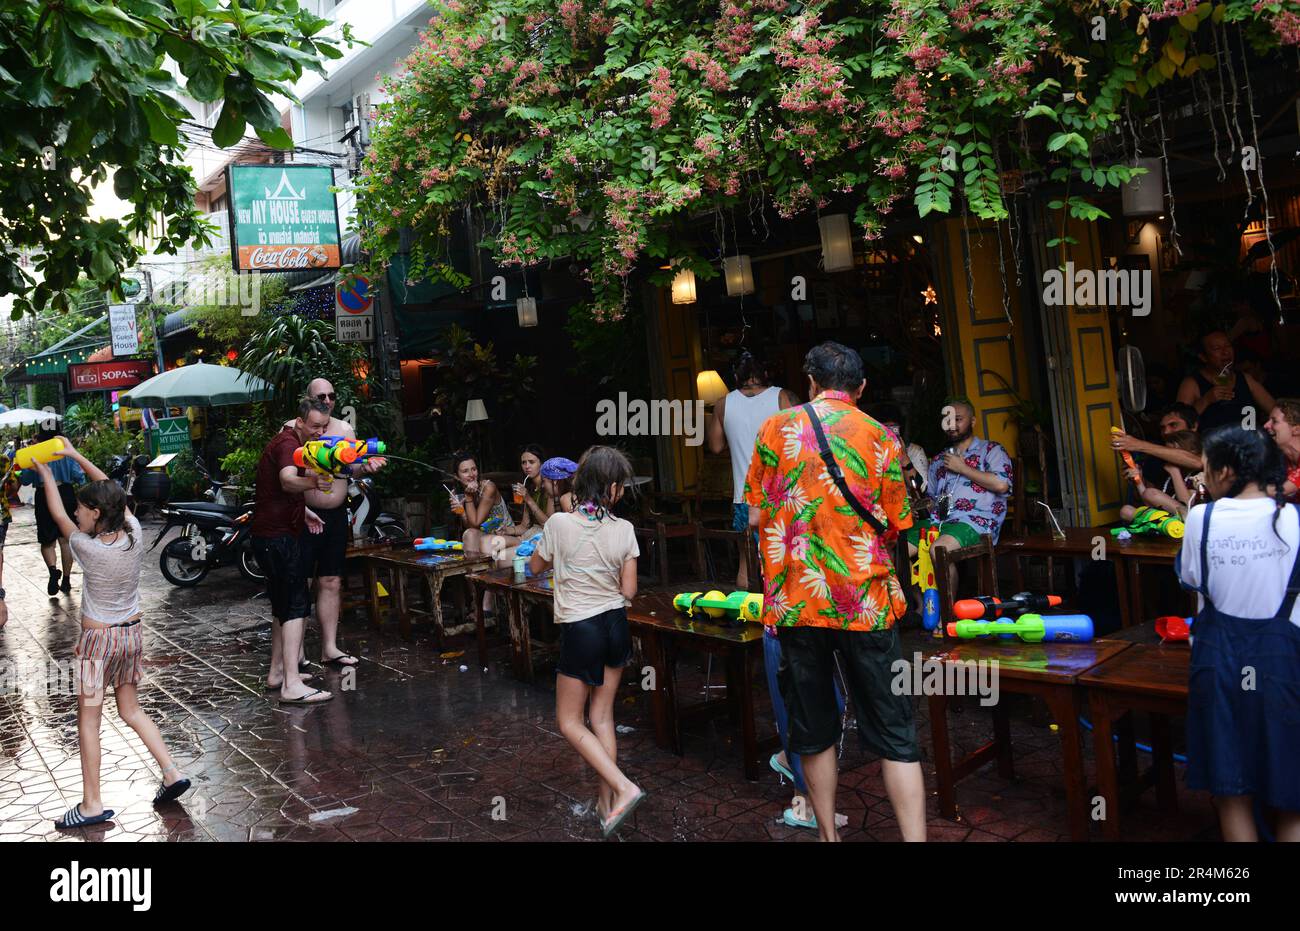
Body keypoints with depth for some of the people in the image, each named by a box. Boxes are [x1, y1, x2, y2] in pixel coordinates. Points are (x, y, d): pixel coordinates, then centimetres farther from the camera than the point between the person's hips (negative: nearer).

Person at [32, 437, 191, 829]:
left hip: (98, 638, -6)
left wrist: (45, 473, 12)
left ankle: (92, 804, 10)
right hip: (132, 633, 6)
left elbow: (57, 514, -1)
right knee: (131, 710, 19)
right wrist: (76, 456, 11)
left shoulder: (87, 548, -19)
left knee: (88, 721, 5)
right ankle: (172, 772, 10)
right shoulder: (134, 535, -7)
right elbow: (110, 490, 6)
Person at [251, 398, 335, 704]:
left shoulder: (287, 442, 17)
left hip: (273, 533, 11)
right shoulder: (288, 443, -16)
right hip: (279, 536, -11)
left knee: (283, 604, 18)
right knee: (297, 606, -14)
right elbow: (287, 481, -38)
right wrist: (312, 482, -56)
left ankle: (277, 672, 26)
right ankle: (292, 686, -18)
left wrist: (304, 511, 23)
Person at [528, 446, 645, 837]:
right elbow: (629, 591, -3)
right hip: (615, 626, 4)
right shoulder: (624, 530, -7)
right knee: (602, 715, 15)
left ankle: (623, 788, -4)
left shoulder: (559, 523, -14)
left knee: (570, 721, 9)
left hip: (579, 630, -4)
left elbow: (536, 567, 5)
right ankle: (606, 802, 19)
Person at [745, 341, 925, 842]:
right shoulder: (880, 436, 2)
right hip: (865, 602, 0)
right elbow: (894, 527, 6)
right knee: (893, 734, 6)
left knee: (813, 729, 13)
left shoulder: (776, 427, 1)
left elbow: (756, 516, 2)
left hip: (794, 599, 1)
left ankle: (828, 834, 23)